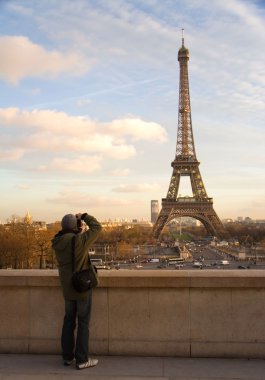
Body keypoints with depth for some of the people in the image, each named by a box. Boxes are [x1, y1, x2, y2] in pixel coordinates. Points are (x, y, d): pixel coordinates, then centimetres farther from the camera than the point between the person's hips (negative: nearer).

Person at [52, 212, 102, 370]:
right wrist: (84, 216, -5)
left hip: (67, 288, 6)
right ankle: (82, 360, 12)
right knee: (83, 323, 5)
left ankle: (67, 357, 27)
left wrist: (77, 223, 4)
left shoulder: (57, 242, -4)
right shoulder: (79, 240, -23)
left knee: (69, 321, 17)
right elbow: (97, 227, -16)